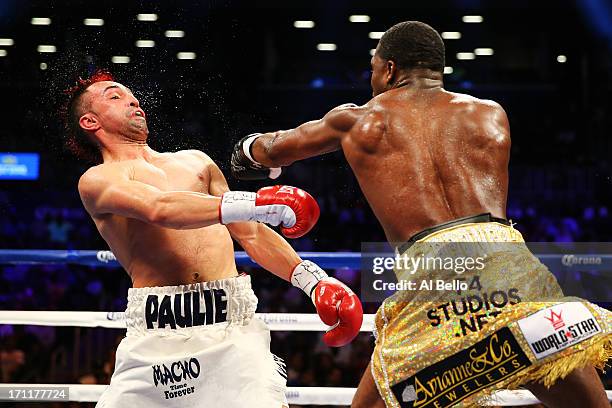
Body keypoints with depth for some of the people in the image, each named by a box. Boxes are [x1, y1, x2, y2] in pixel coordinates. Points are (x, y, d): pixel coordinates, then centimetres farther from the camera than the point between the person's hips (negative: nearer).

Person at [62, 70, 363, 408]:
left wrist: (311, 279, 15)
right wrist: (256, 203, -19)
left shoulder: (196, 162, 28)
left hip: (231, 321, 3)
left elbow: (250, 235, 29)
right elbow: (159, 209, -11)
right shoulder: (97, 180, 8)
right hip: (156, 333, -3)